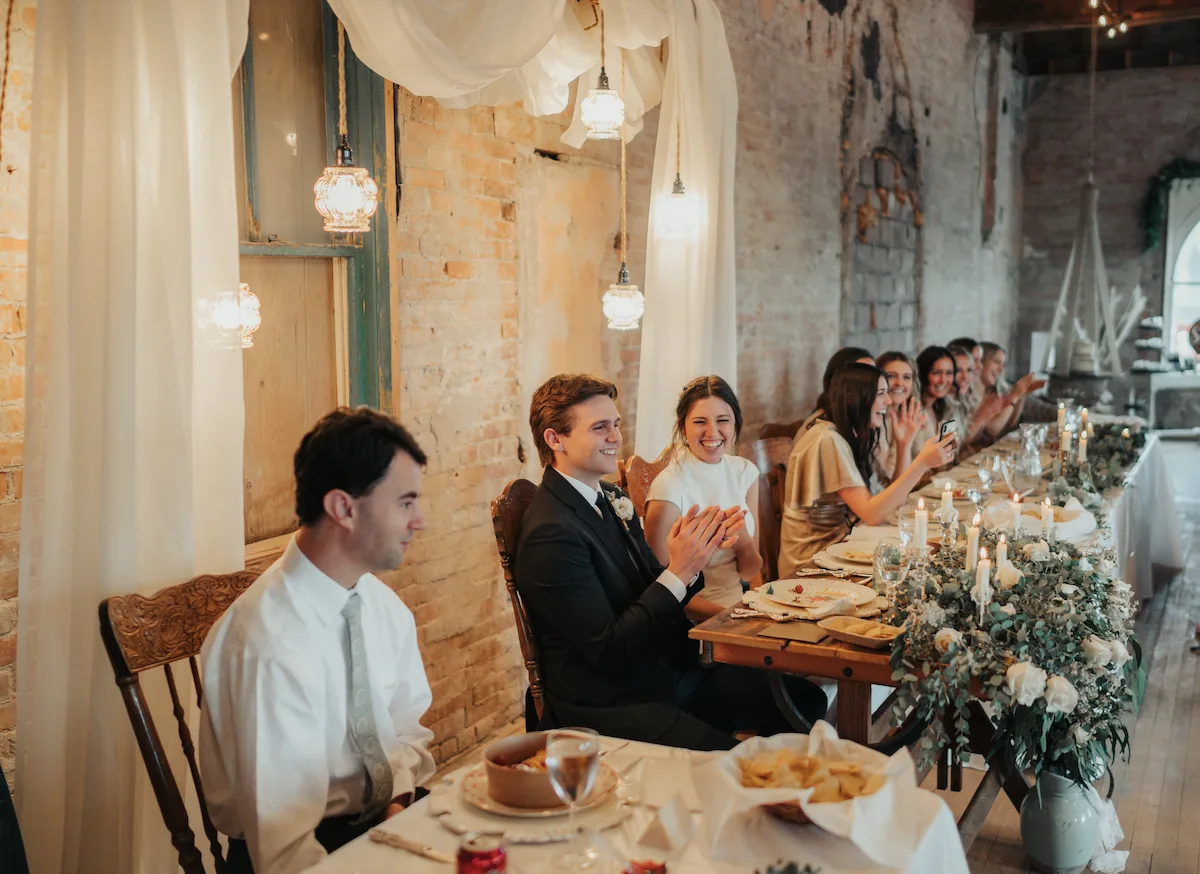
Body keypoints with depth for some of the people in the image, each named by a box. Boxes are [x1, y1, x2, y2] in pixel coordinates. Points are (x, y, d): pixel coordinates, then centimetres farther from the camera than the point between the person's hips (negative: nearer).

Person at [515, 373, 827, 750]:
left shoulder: (612, 499, 9)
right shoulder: (552, 534, -20)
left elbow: (656, 599, 11)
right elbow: (605, 649, -21)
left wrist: (697, 553, -9)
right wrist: (678, 571, -22)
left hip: (669, 673, 9)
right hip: (609, 703, -9)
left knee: (806, 699, 2)